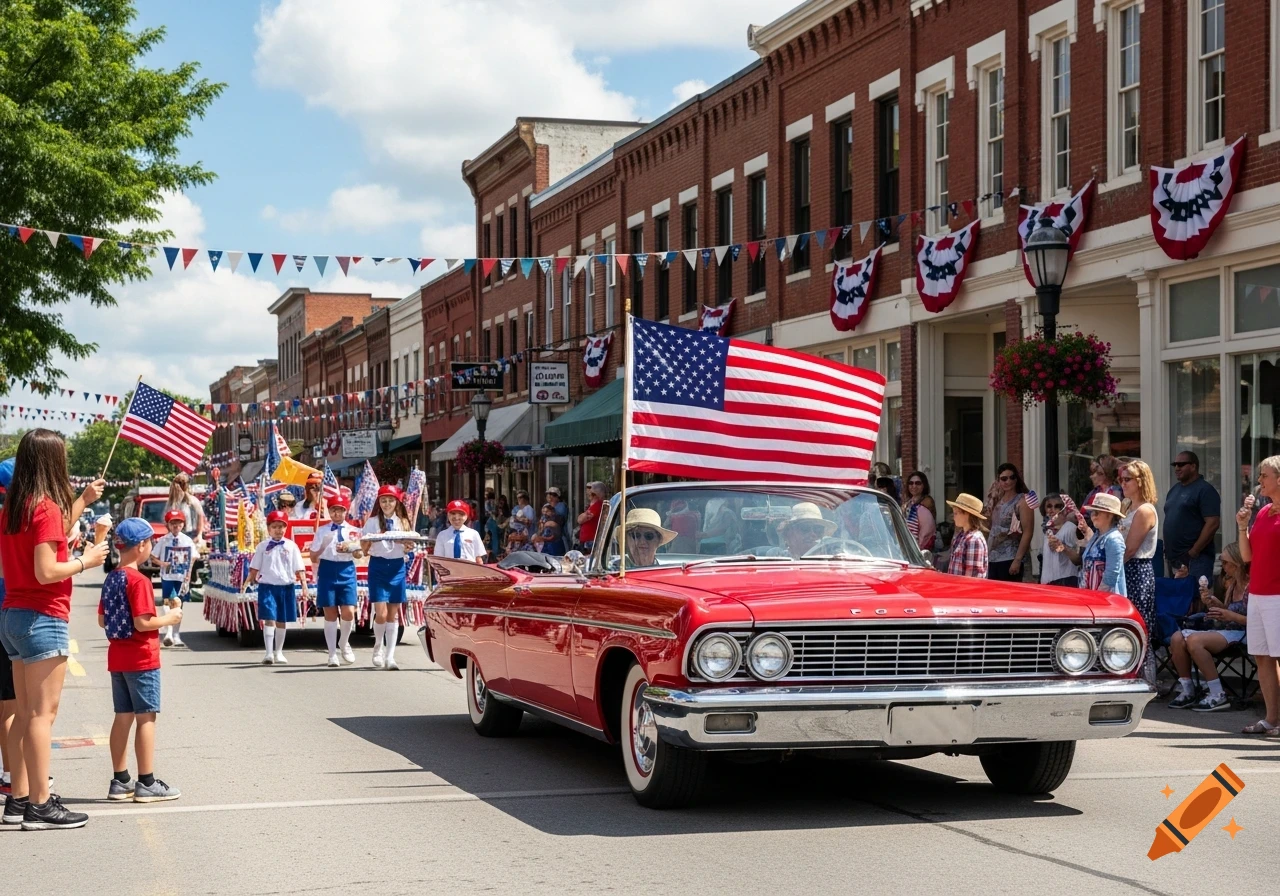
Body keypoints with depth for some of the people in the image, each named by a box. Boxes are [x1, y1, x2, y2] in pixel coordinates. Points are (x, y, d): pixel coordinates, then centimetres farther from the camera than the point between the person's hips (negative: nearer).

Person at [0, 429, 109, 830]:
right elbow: (46, 571, -21)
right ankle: (40, 806, -6)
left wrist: (82, 501, 26)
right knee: (42, 713, -7)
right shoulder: (46, 507, -15)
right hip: (43, 618, -9)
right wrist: (85, 561, -7)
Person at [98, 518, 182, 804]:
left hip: (117, 657, 8)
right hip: (141, 658, -8)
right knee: (146, 717, -3)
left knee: (123, 717, 11)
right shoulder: (139, 581, -17)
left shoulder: (111, 578, 9)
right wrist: (169, 618, -7)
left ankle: (120, 781, 15)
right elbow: (143, 623, -21)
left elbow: (102, 621, 13)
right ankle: (146, 784, -2)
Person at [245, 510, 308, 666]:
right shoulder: (262, 546, 3)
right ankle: (268, 653, -13)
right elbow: (254, 568, 6)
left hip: (286, 587, 2)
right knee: (269, 619, -11)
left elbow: (299, 569, 2)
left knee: (281, 621, 11)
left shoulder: (291, 546, 3)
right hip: (267, 586, -2)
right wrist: (248, 582, -4)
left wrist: (304, 585, -5)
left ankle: (278, 653, 22)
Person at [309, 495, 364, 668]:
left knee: (348, 613, -9)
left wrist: (350, 548, -18)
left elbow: (359, 555, 1)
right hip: (327, 571, 0)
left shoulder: (353, 531, 7)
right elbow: (314, 556, 7)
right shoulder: (322, 531, 6)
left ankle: (344, 643, 20)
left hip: (346, 571, 0)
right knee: (330, 614, 1)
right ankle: (332, 654, 9)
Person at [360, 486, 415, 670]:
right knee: (381, 613, -11)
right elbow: (364, 548, -2)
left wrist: (409, 544, -14)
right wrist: (371, 539, -22)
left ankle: (390, 656, 6)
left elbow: (409, 547, 8)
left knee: (394, 614, 3)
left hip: (397, 567, 3)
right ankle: (378, 646, 15)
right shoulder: (372, 522, 1)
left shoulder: (402, 522, 9)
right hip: (378, 566, -3)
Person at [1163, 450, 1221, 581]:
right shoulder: (1175, 489, 17)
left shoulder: (1205, 490, -8)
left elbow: (1213, 523, -16)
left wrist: (1193, 552, -18)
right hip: (1173, 558, 8)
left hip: (1195, 559, -8)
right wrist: (1167, 550, 12)